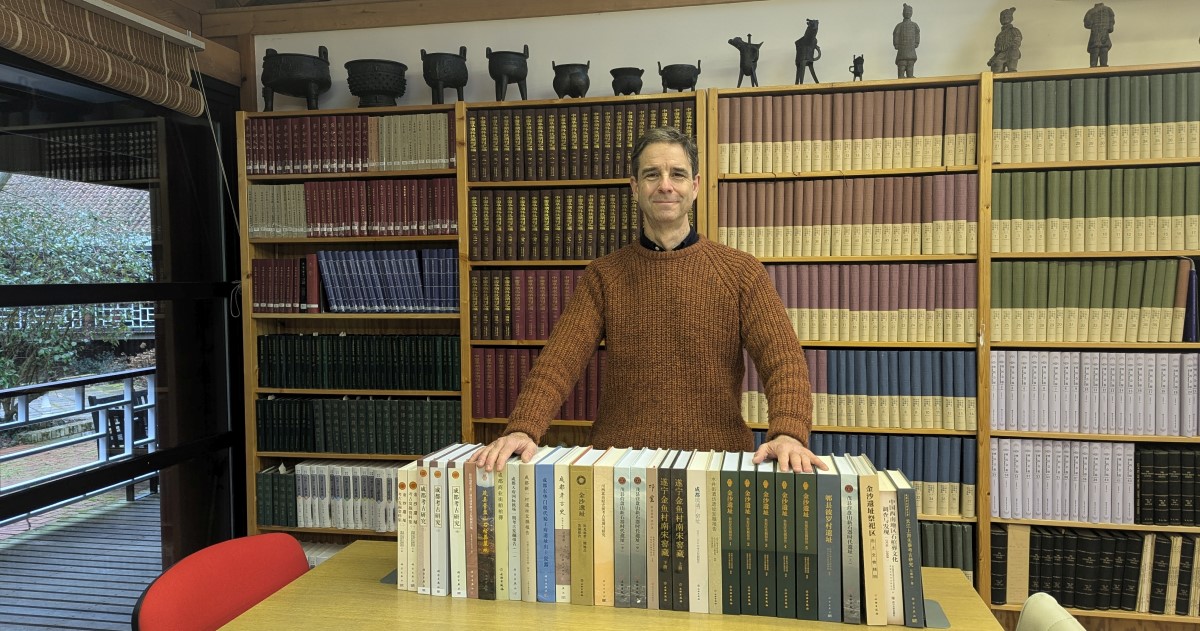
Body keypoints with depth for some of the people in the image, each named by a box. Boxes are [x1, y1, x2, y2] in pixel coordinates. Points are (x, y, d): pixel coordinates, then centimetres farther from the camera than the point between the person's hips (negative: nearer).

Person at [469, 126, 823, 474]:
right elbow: (559, 359, -5)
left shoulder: (741, 272, 3)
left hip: (718, 460, 0)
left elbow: (783, 359, -6)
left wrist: (788, 434, -26)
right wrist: (523, 429, -22)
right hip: (619, 462, 0)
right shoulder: (603, 276, 6)